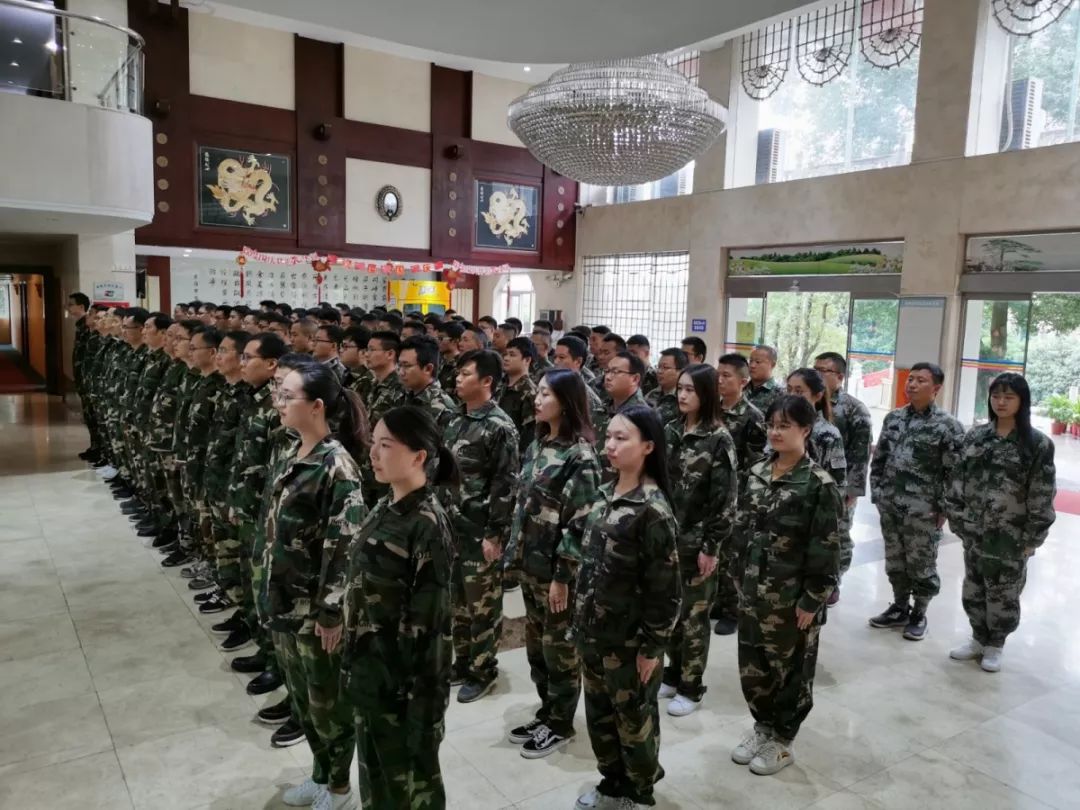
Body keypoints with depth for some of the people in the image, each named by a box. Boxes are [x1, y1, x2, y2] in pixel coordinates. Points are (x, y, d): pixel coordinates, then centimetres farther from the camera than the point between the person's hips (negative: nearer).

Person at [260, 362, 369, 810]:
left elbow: (346, 546, -22)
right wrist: (271, 590, 18)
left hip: (316, 606, -8)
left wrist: (332, 611, -19)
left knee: (327, 700, 10)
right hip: (285, 599, 8)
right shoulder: (296, 453, 5)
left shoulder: (336, 464, -21)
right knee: (301, 696, 22)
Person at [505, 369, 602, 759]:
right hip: (530, 562, 8)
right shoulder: (537, 445, 8)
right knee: (536, 643, 18)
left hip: (557, 568, -8)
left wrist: (563, 574, -18)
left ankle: (561, 724, 24)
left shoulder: (580, 455, -16)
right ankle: (547, 712, 34)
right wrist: (514, 550, 11)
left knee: (559, 646, 7)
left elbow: (580, 522, -18)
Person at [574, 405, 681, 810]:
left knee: (634, 718, 13)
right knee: (598, 713, 20)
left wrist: (652, 646, -15)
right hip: (593, 632, 7)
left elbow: (664, 587, -18)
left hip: (630, 640, -7)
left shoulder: (653, 510, -21)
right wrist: (582, 622, 14)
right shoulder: (605, 495, 2)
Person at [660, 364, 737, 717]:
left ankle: (691, 688, 21)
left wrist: (711, 547, -15)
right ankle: (674, 674, 32)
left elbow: (725, 498, -13)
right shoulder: (671, 431, 5)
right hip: (667, 535, 5)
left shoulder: (719, 439, -12)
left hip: (697, 541, -5)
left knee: (693, 614, 7)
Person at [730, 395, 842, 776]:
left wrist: (812, 601, -15)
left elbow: (826, 549, -15)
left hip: (793, 598, -5)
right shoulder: (755, 473, 3)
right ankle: (763, 725, 38)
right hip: (753, 592, 6)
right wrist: (740, 579, 9)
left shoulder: (820, 484, -15)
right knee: (752, 664, 16)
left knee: (791, 668, 12)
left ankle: (782, 740, 30)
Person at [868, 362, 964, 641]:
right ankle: (900, 608, 32)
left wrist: (944, 509, -10)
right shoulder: (893, 418, 7)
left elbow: (954, 471, -9)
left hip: (923, 510, -5)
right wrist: (876, 493, 8)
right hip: (889, 506, 5)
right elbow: (879, 458, 12)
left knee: (921, 565, 7)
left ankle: (919, 614, 24)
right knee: (894, 561, 16)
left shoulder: (948, 425, -9)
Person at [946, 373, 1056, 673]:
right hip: (974, 532, 4)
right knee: (973, 589, 15)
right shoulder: (975, 435, 4)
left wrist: (1033, 538, -9)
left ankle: (995, 645, 29)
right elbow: (959, 478, 7)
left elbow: (1042, 496, -8)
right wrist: (957, 519, 3)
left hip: (1011, 537, -4)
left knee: (1003, 594, 9)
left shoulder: (1038, 444, -8)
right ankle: (979, 639, 34)